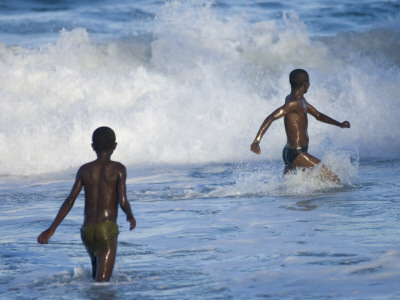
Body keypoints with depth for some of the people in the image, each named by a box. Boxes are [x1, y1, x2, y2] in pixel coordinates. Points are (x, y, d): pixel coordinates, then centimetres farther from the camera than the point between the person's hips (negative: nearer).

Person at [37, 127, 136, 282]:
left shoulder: (84, 170, 8)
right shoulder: (118, 168, -2)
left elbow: (69, 201, 1)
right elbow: (123, 201, -11)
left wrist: (51, 229, 2)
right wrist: (131, 217, 11)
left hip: (87, 230, 5)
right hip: (107, 229, -5)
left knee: (96, 263, 34)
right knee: (102, 281, -10)